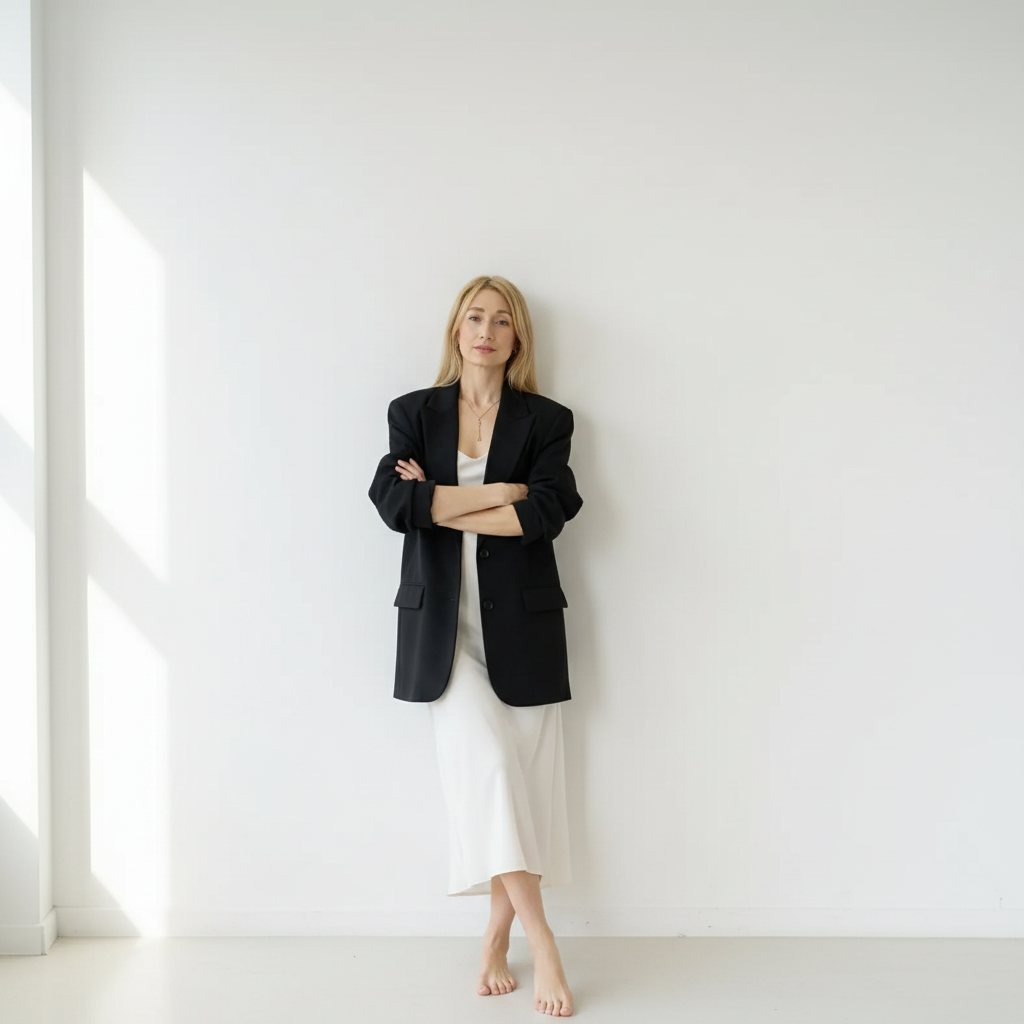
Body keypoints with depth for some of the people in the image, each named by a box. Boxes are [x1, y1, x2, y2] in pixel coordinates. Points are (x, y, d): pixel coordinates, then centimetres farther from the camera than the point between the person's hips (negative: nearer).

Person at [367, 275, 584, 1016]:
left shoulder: (546, 419, 6)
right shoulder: (414, 413, 10)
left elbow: (549, 511, -11)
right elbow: (392, 499, -7)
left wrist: (441, 505, -9)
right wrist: (493, 494, -10)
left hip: (522, 621, 0)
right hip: (444, 621, 0)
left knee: (520, 778, 0)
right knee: (484, 761, -15)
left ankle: (498, 935, 16)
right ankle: (540, 940, -7)